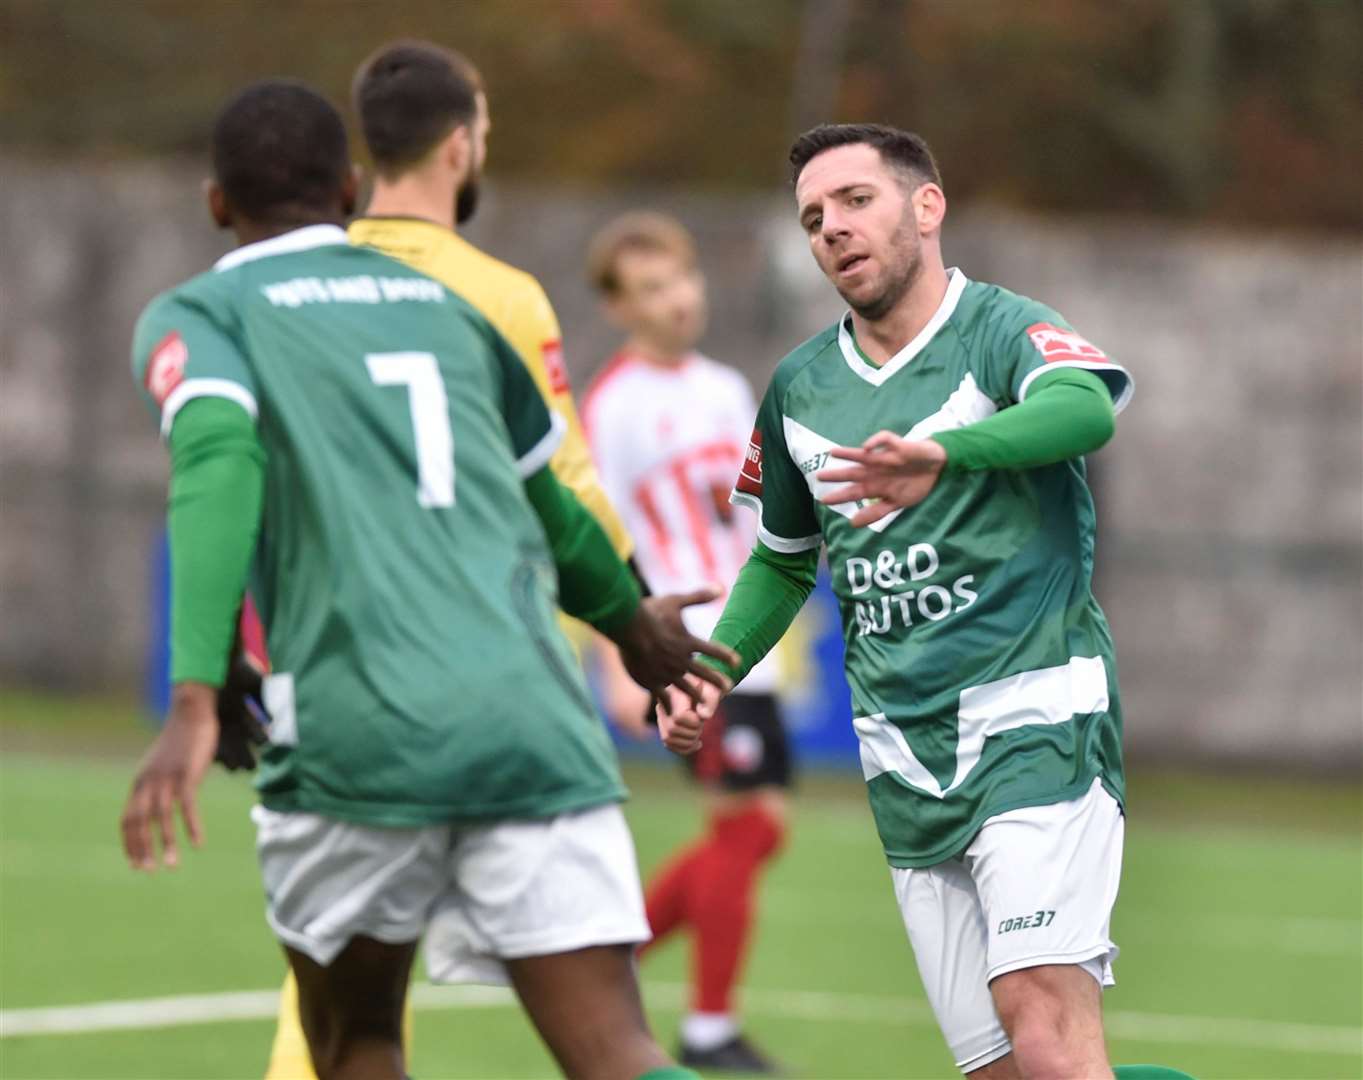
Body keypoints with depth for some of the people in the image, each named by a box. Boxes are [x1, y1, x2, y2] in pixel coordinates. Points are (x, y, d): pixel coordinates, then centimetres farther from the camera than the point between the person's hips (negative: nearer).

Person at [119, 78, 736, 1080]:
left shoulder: (195, 316, 10)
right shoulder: (447, 307, 24)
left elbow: (217, 464, -12)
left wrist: (195, 702, -21)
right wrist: (630, 616, 57)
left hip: (359, 733, -2)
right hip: (535, 717, 2)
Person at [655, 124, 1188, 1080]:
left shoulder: (1004, 333, -5)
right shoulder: (800, 389, 14)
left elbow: (1085, 407, -30)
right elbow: (785, 559, 30)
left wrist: (943, 452, -48)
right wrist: (712, 673, 13)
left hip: (1034, 718, -6)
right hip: (904, 758, 6)